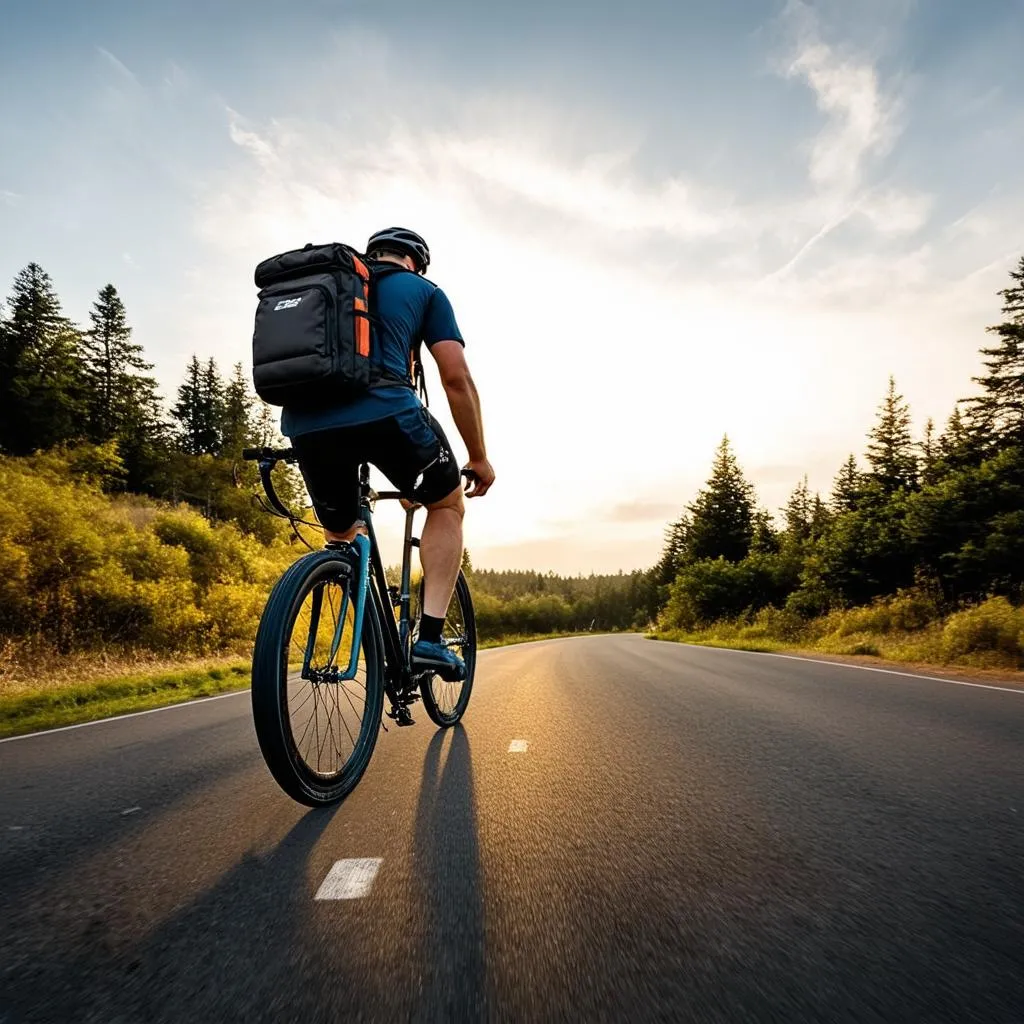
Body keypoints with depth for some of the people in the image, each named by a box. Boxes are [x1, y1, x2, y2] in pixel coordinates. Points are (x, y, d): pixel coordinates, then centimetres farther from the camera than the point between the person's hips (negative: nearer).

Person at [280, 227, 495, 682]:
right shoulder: (423, 290, 21)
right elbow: (456, 378, 11)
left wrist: (320, 444, 44)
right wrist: (478, 457, 20)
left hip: (303, 424, 5)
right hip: (383, 413, -4)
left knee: (340, 535, 29)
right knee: (447, 504, 21)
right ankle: (429, 638, 10)